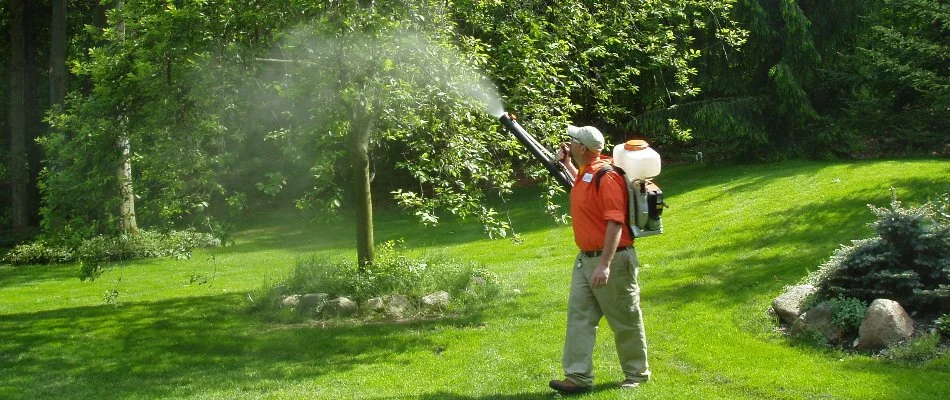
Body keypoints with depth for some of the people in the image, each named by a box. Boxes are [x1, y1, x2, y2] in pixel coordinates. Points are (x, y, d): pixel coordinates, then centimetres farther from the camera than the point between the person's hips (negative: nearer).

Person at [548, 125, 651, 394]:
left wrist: (604, 265, -31)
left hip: (612, 260, -9)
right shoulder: (585, 172, 10)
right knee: (578, 316, 3)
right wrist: (566, 164, 26)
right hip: (585, 259, 9)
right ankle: (579, 376, 4)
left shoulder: (606, 176, -20)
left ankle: (637, 374, 21)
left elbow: (615, 223, -26)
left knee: (625, 321, 6)